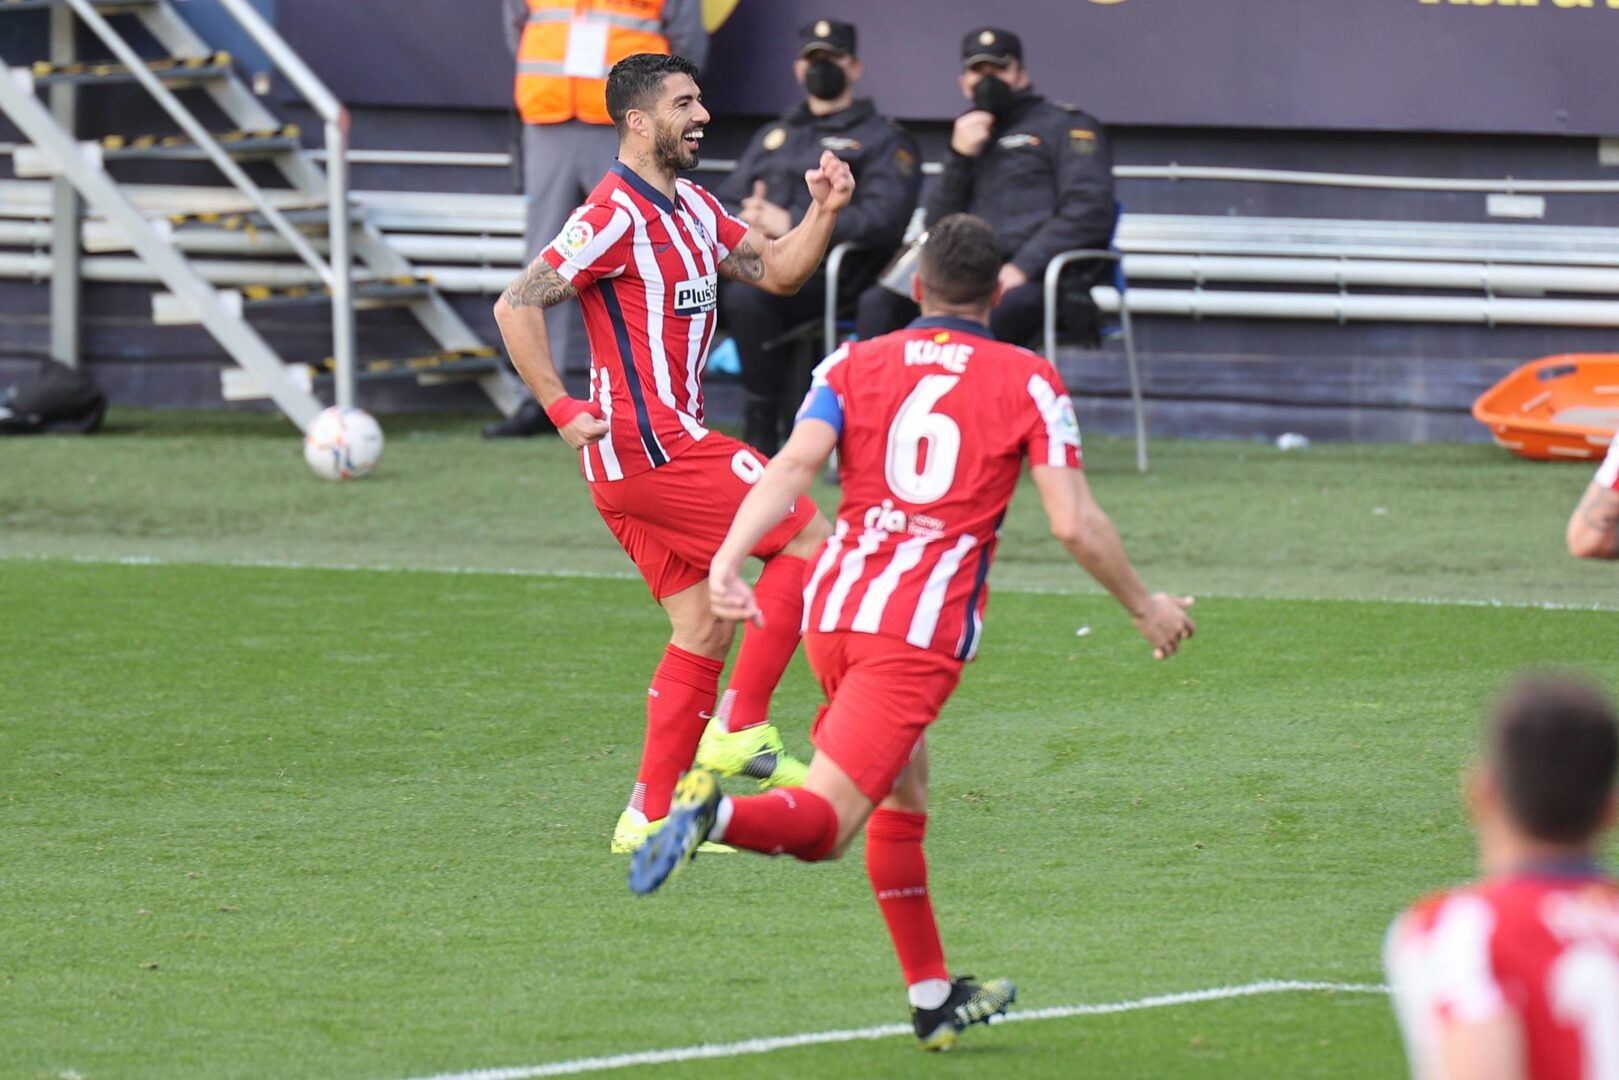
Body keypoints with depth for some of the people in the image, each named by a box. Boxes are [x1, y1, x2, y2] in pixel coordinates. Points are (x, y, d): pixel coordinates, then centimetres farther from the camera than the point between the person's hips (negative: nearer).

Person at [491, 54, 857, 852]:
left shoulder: (693, 210, 16)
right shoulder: (614, 216, -13)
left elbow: (777, 272, 21)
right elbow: (516, 306, -17)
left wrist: (824, 211, 4)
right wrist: (562, 410, -20)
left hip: (669, 442, 9)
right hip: (652, 444, -9)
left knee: (703, 629, 9)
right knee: (807, 539, -7)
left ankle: (649, 818, 9)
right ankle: (742, 729, -6)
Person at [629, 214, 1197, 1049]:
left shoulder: (854, 366, 11)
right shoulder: (1028, 383, 5)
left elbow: (795, 463, -6)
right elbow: (1076, 524, -2)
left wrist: (727, 559, -17)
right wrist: (1146, 608, 12)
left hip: (833, 606, 5)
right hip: (924, 631, -5)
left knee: (904, 793, 24)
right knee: (821, 825, -10)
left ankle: (934, 999, 30)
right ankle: (718, 813, -42)